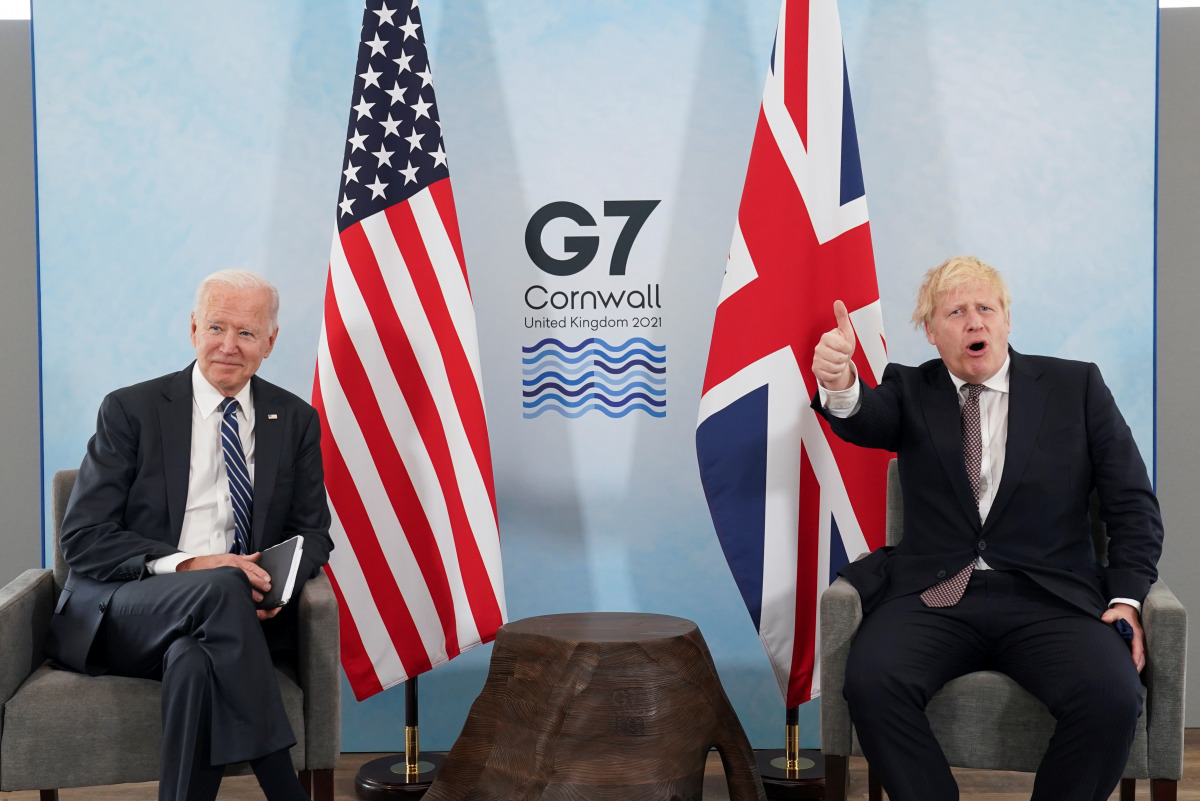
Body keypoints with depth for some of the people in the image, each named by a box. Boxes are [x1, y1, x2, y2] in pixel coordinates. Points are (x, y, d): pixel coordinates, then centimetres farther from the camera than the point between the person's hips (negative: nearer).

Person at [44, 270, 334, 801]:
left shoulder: (297, 420, 12)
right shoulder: (130, 410, 3)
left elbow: (313, 532, 13)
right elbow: (81, 540, -4)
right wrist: (186, 565, -19)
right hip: (120, 611, -1)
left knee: (195, 661, -36)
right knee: (220, 587, -35)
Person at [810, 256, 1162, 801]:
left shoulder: (1076, 387, 13)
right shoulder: (910, 392, 13)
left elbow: (1132, 504, 12)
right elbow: (865, 420, -11)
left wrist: (1127, 596, -3)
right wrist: (840, 385, -36)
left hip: (1049, 600, 0)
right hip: (933, 597, 0)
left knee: (1112, 697, -29)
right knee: (871, 680, -29)